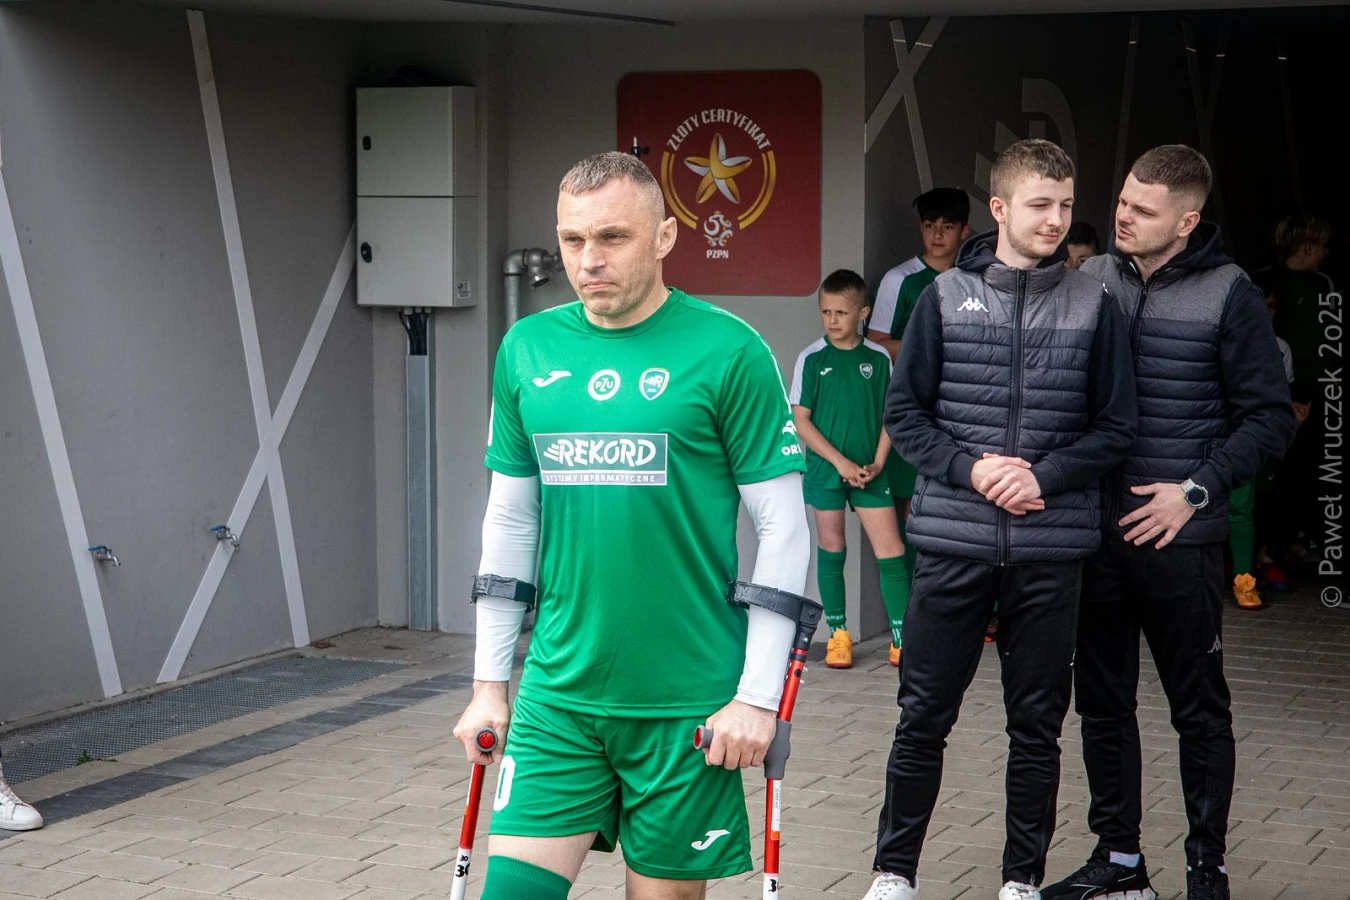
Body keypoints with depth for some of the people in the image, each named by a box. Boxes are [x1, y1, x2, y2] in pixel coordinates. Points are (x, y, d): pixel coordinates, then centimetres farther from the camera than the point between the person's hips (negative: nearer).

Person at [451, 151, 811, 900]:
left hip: (687, 702, -3)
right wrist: (489, 682, 13)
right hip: (557, 695, 4)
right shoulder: (527, 349, 6)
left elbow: (783, 526, -6)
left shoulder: (727, 352, -7)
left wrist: (758, 696, -9)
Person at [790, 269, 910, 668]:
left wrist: (878, 463, -6)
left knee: (890, 549, -5)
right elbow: (800, 420, -3)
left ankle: (902, 635, 0)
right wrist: (840, 462, -11)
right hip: (826, 470, -1)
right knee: (831, 549, 7)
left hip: (870, 471, 1)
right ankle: (838, 633, 17)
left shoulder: (879, 358, 2)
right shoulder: (811, 359, -3)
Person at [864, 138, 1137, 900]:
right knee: (924, 715, 5)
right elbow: (904, 412, 4)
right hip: (953, 543, 0)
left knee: (1039, 723, 9)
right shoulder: (946, 296, 2)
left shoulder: (1094, 305, 2)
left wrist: (1046, 476, -11)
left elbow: (1116, 428, 3)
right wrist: (970, 467, -11)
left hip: (1053, 547, 1)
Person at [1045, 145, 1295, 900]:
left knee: (1200, 708, 6)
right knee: (1102, 702, 11)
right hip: (1096, 530, 4)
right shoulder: (1089, 281, 4)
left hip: (1180, 538, -4)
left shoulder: (1228, 293, -6)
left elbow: (1271, 416, -5)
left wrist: (1196, 491, -13)